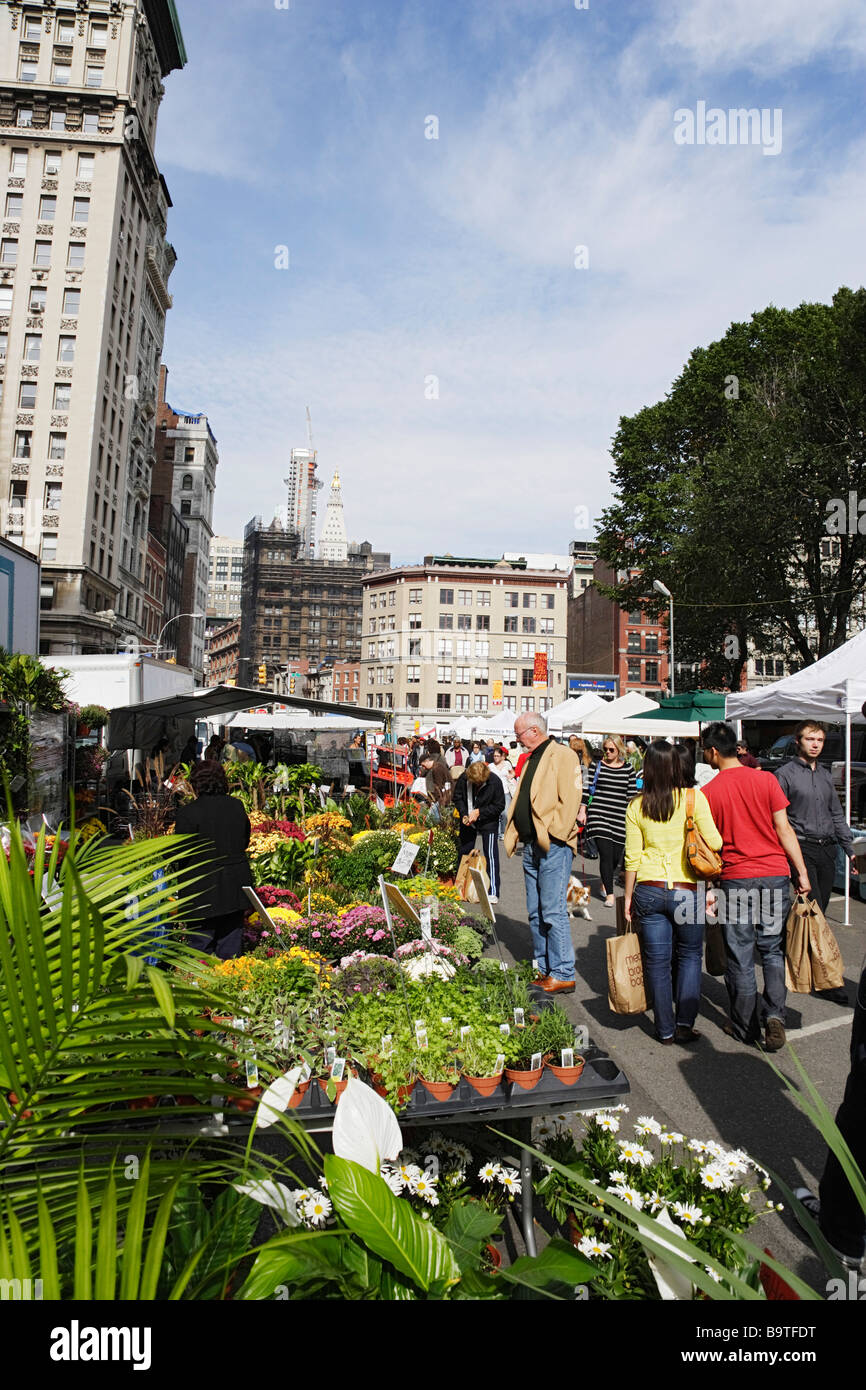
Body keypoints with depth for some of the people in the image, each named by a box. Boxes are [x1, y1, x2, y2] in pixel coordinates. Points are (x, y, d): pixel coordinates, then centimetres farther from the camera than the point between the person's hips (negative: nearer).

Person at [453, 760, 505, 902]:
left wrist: (479, 812, -21)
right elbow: (457, 798, 1)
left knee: (491, 855, -8)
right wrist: (464, 814, -14)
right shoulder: (463, 779, -16)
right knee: (464, 853, 14)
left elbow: (499, 806, -14)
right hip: (467, 821, 3)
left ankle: (493, 892, -3)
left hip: (488, 822, -3)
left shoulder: (495, 782, -22)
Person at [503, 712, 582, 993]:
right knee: (535, 913, 13)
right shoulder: (531, 760, 19)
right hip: (532, 845, 9)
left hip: (553, 846, -9)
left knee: (553, 912, -7)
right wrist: (515, 834, 14)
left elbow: (570, 798, -16)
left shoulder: (562, 755, -8)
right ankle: (544, 970, 23)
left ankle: (563, 975, 3)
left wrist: (553, 834, -18)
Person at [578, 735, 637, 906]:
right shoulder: (597, 766, 4)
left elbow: (632, 795, 11)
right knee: (606, 854, -11)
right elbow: (587, 789, 5)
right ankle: (609, 894, -4)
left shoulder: (628, 768, 7)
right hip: (599, 814, -2)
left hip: (620, 817, 2)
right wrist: (582, 811, 0)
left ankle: (606, 882, 34)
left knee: (616, 856, 5)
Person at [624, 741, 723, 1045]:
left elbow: (632, 857, 3)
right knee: (690, 954, 18)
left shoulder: (636, 805, 0)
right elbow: (715, 842, -8)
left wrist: (628, 897, 11)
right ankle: (684, 1023, 13)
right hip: (685, 890, -1)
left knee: (657, 960, 10)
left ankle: (665, 1030, 19)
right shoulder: (693, 797, -6)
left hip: (648, 891, 2)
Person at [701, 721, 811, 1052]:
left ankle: (745, 1027, 20)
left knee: (740, 957, 10)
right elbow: (784, 829, -3)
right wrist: (802, 872, 3)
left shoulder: (709, 792, -6)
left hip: (735, 878, -1)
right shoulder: (766, 779, -2)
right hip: (775, 875, 2)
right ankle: (774, 1014, 2)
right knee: (773, 951, 16)